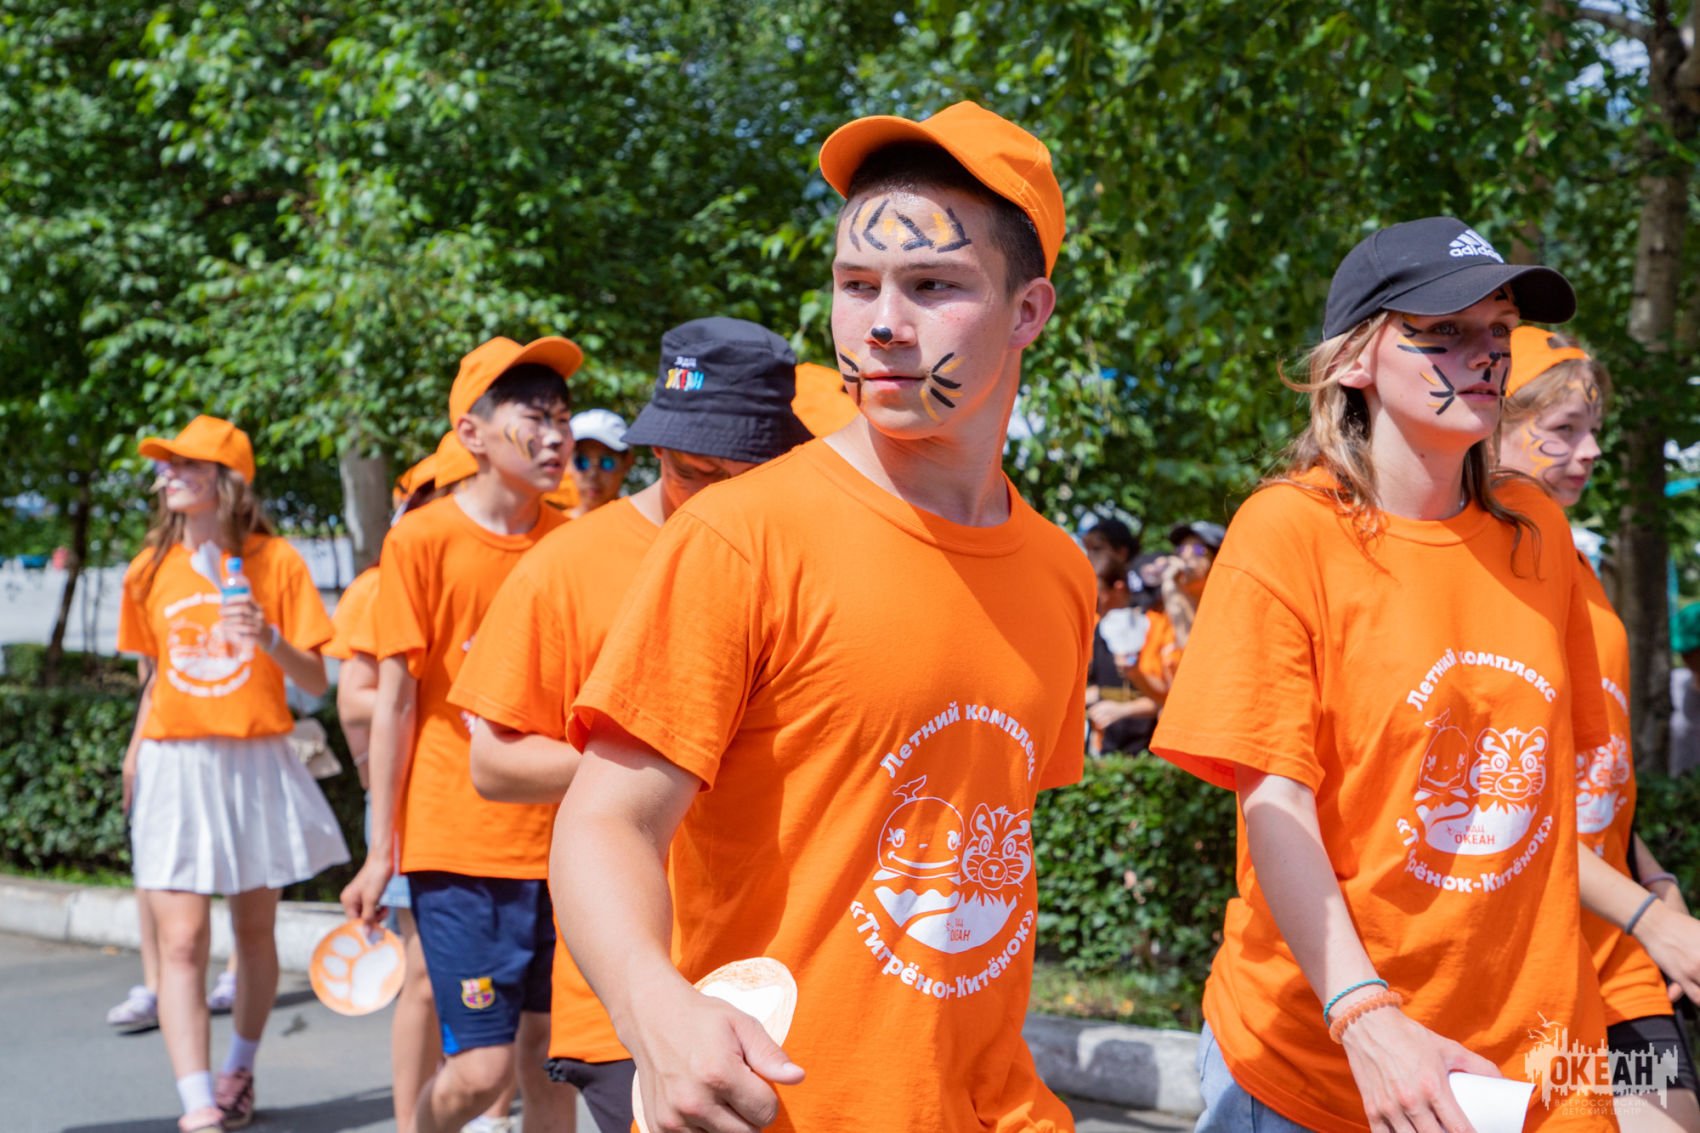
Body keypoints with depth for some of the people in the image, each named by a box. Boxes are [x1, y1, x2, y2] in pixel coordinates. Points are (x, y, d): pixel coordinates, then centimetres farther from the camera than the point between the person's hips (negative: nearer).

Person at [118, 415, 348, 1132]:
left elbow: (315, 682, -3)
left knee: (255, 932, 11)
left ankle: (240, 1069, 33)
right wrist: (136, 753, 14)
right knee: (181, 941, -10)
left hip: (256, 765, -1)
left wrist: (270, 641, -20)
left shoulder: (275, 562, -2)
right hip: (175, 769, 1)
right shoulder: (151, 571, 6)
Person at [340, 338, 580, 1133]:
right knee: (482, 1067, -5)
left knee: (547, 1043, 8)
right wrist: (381, 852, -5)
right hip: (459, 842, -4)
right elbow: (396, 698, -4)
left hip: (558, 837, 4)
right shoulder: (420, 540, -6)